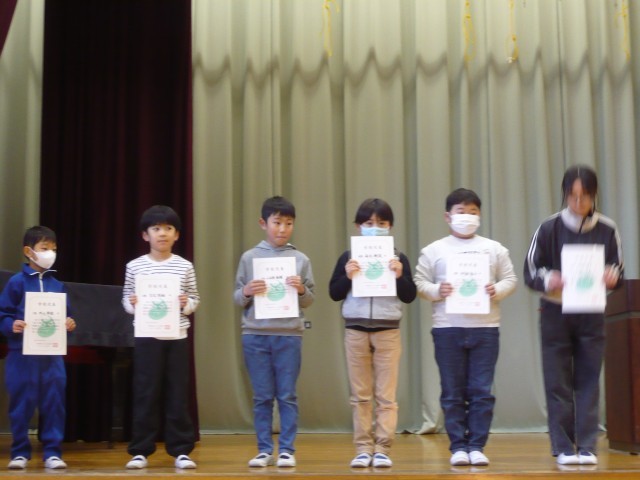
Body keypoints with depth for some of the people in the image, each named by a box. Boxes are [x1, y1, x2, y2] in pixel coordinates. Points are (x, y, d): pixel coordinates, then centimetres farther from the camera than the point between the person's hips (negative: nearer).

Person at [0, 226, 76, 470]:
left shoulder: (57, 285, 9)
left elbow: (66, 315, 15)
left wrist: (69, 324, -5)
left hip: (52, 354, 3)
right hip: (23, 354, -3)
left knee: (54, 403, 3)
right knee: (21, 405, 3)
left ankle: (52, 452, 10)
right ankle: (20, 452, 14)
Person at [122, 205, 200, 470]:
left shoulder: (185, 266, 3)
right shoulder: (135, 266, 3)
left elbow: (195, 300, 7)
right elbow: (126, 299, 8)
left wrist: (186, 304, -14)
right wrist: (132, 304, -13)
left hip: (177, 337, 1)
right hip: (146, 337, -1)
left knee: (178, 394, 4)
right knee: (145, 394, 2)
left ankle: (181, 450, 11)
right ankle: (140, 451, 10)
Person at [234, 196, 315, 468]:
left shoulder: (301, 260, 4)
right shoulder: (249, 258, 4)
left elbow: (309, 301, 7)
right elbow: (237, 299, 6)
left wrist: (302, 290, -14)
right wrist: (247, 292, -15)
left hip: (289, 335, 0)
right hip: (255, 335, 0)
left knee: (287, 395, 3)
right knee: (262, 396, 6)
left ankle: (286, 450, 10)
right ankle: (264, 450, 13)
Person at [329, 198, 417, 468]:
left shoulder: (398, 259, 3)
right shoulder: (348, 258, 3)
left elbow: (409, 296, 1)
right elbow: (334, 294, 3)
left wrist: (399, 276, -15)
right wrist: (347, 277, -14)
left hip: (388, 331, -1)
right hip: (356, 331, 1)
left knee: (386, 395, 0)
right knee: (360, 395, 5)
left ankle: (382, 449, 4)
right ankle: (363, 449, 10)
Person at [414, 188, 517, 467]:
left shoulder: (494, 249, 10)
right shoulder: (433, 250, 6)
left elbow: (510, 279, 9)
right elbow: (419, 282, 3)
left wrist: (497, 291, -10)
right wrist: (436, 291, -15)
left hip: (485, 328, 1)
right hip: (448, 329, -1)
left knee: (482, 392, 0)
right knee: (452, 393, 3)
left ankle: (477, 446, 8)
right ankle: (458, 446, 10)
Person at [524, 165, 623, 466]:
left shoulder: (607, 230, -3)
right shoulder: (549, 229, -7)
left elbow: (617, 272, 3)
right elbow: (530, 272, -5)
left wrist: (612, 277, -21)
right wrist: (548, 280, -27)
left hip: (591, 314, 1)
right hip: (555, 313, -1)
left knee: (588, 382, 2)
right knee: (558, 383, 1)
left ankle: (587, 447, 8)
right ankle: (563, 448, 8)